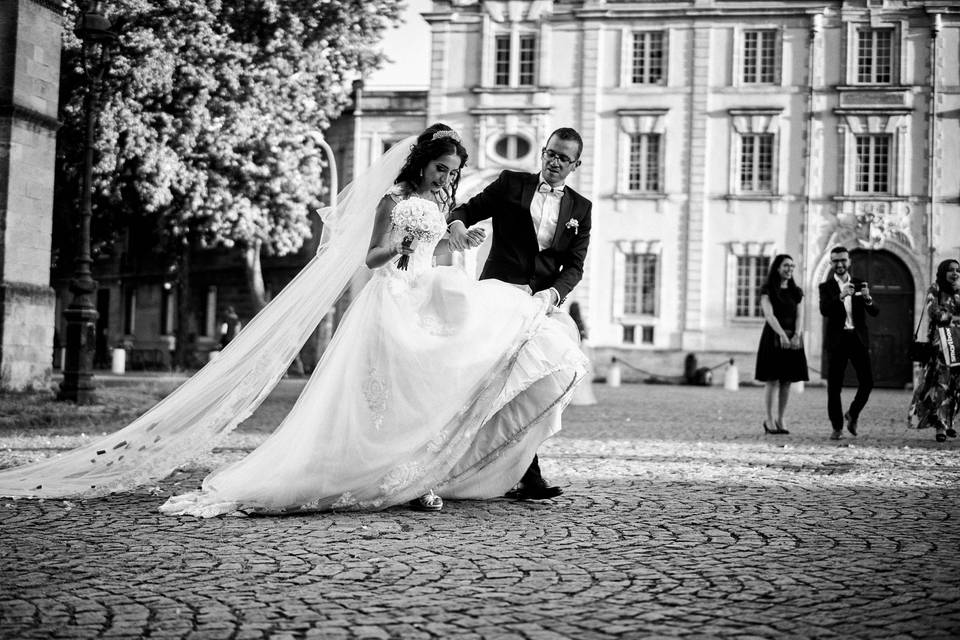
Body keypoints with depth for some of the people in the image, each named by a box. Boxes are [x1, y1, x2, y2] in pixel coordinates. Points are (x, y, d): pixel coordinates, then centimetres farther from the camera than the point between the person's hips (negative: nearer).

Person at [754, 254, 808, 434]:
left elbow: (800, 316, 3)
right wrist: (782, 335, -26)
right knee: (773, 381, -6)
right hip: (773, 337, -4)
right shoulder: (768, 290, 0)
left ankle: (780, 420, 7)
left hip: (793, 340, 4)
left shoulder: (796, 292, 14)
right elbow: (769, 315, -13)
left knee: (787, 382, 2)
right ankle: (769, 420, -1)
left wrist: (797, 335, -15)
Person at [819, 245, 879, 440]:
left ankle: (853, 414, 22)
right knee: (834, 386, -2)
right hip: (837, 340, -2)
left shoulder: (860, 284, 9)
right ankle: (837, 427, 8)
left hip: (859, 338, 2)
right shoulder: (826, 287, 4)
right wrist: (840, 296, -29)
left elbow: (875, 312, 1)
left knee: (867, 382, -4)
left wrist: (868, 298, -21)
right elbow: (824, 311, -13)